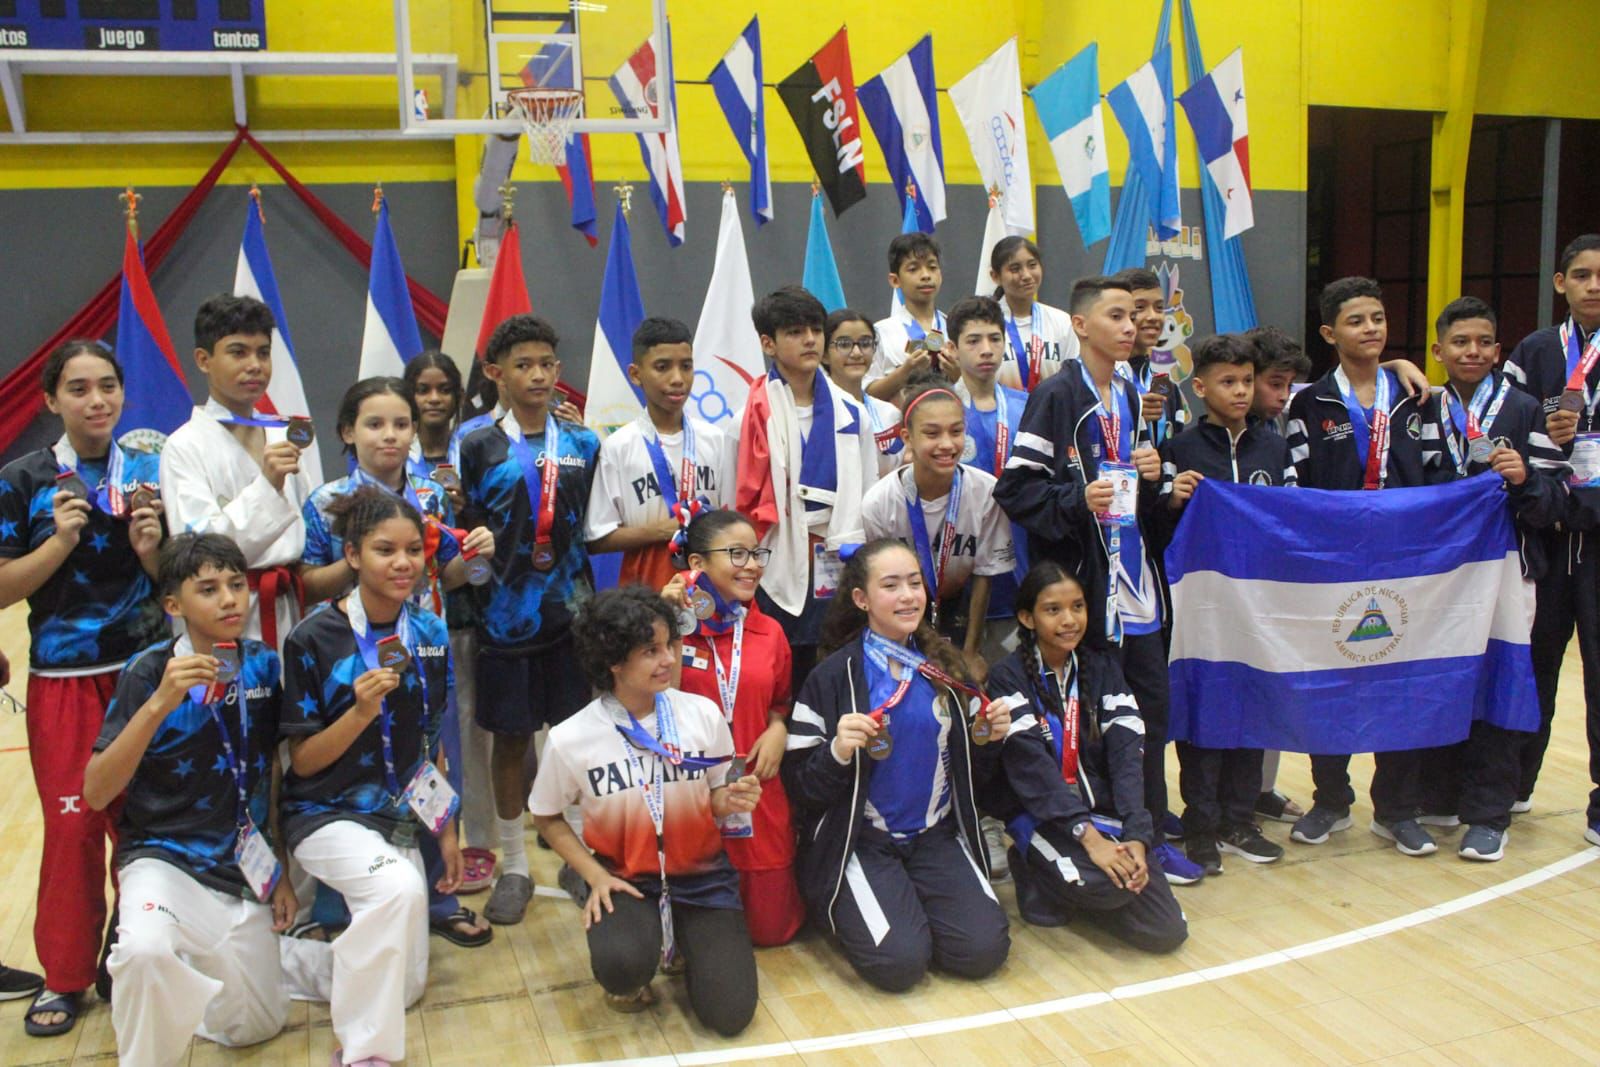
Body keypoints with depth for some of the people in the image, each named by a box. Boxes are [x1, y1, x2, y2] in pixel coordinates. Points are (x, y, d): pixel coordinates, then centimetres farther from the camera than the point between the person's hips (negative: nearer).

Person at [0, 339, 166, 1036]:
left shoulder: (149, 473, 4)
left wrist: (151, 549, -12)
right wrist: (61, 541, -18)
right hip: (64, 678, -2)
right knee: (73, 823, 1)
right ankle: (66, 975, 16)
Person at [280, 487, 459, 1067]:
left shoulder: (430, 633, 0)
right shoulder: (314, 639, -15)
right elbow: (304, 761, -11)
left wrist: (446, 831, 9)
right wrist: (361, 711, -27)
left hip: (398, 816, 5)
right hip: (327, 815, -5)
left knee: (406, 987, 6)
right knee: (400, 886, -36)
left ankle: (338, 940, 38)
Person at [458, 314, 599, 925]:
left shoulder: (583, 446, 8)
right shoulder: (479, 448, 2)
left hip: (571, 610, 2)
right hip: (506, 614, -1)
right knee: (511, 737, 7)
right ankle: (514, 865, 20)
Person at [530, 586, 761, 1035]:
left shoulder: (703, 715, -8)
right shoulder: (570, 740, -12)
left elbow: (715, 798, 6)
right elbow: (547, 817, 5)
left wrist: (731, 801, -18)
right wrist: (595, 875, -7)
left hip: (701, 875, 2)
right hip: (626, 880, -1)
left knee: (729, 1014, -11)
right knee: (621, 968, -34)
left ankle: (689, 942, 21)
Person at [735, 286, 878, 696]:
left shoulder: (850, 413, 8)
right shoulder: (755, 414, -5)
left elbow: (867, 497, 11)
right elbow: (741, 501, -3)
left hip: (837, 569, 3)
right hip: (779, 570, -3)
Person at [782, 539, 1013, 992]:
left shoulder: (946, 668, 7)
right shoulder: (832, 677, -7)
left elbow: (972, 776, 16)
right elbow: (800, 787, -8)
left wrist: (990, 739, -5)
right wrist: (838, 752, -27)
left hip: (937, 836, 4)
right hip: (861, 841, -4)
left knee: (985, 949, -16)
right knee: (899, 961, -22)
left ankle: (912, 906, 13)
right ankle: (849, 915, 11)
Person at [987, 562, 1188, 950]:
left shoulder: (1102, 668, 7)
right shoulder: (1008, 678, -6)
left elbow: (1126, 754, -4)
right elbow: (1032, 768, -16)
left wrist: (1136, 835, -18)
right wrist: (1087, 835, -27)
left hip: (1104, 812, 5)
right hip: (1041, 817, -4)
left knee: (1167, 930, -11)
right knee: (1108, 883, -33)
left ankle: (1077, 888, 14)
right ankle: (1039, 876, 0)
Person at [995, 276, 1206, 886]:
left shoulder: (1130, 398, 17)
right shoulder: (1057, 396, -8)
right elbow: (1016, 489, -14)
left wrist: (1150, 476, 5)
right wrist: (1078, 500, -26)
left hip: (1134, 581, 7)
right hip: (1081, 583, -7)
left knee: (1150, 707, 10)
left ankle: (1151, 836, 23)